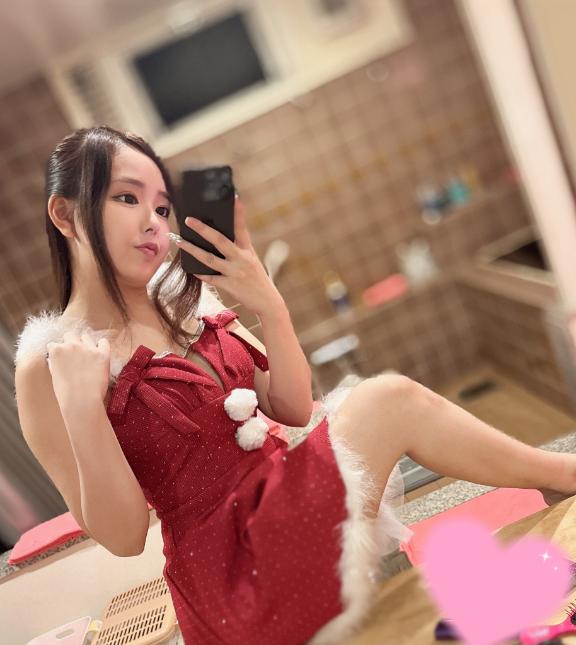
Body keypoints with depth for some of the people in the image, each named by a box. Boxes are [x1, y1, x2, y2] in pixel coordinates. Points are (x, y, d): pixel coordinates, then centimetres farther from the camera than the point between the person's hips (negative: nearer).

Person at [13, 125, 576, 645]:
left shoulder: (187, 303, 4)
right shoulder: (48, 366, -10)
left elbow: (294, 410, 2)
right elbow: (123, 535, -12)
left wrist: (269, 305, -13)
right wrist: (82, 406, -26)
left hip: (284, 498, 6)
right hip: (233, 567, -6)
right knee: (388, 401, -18)